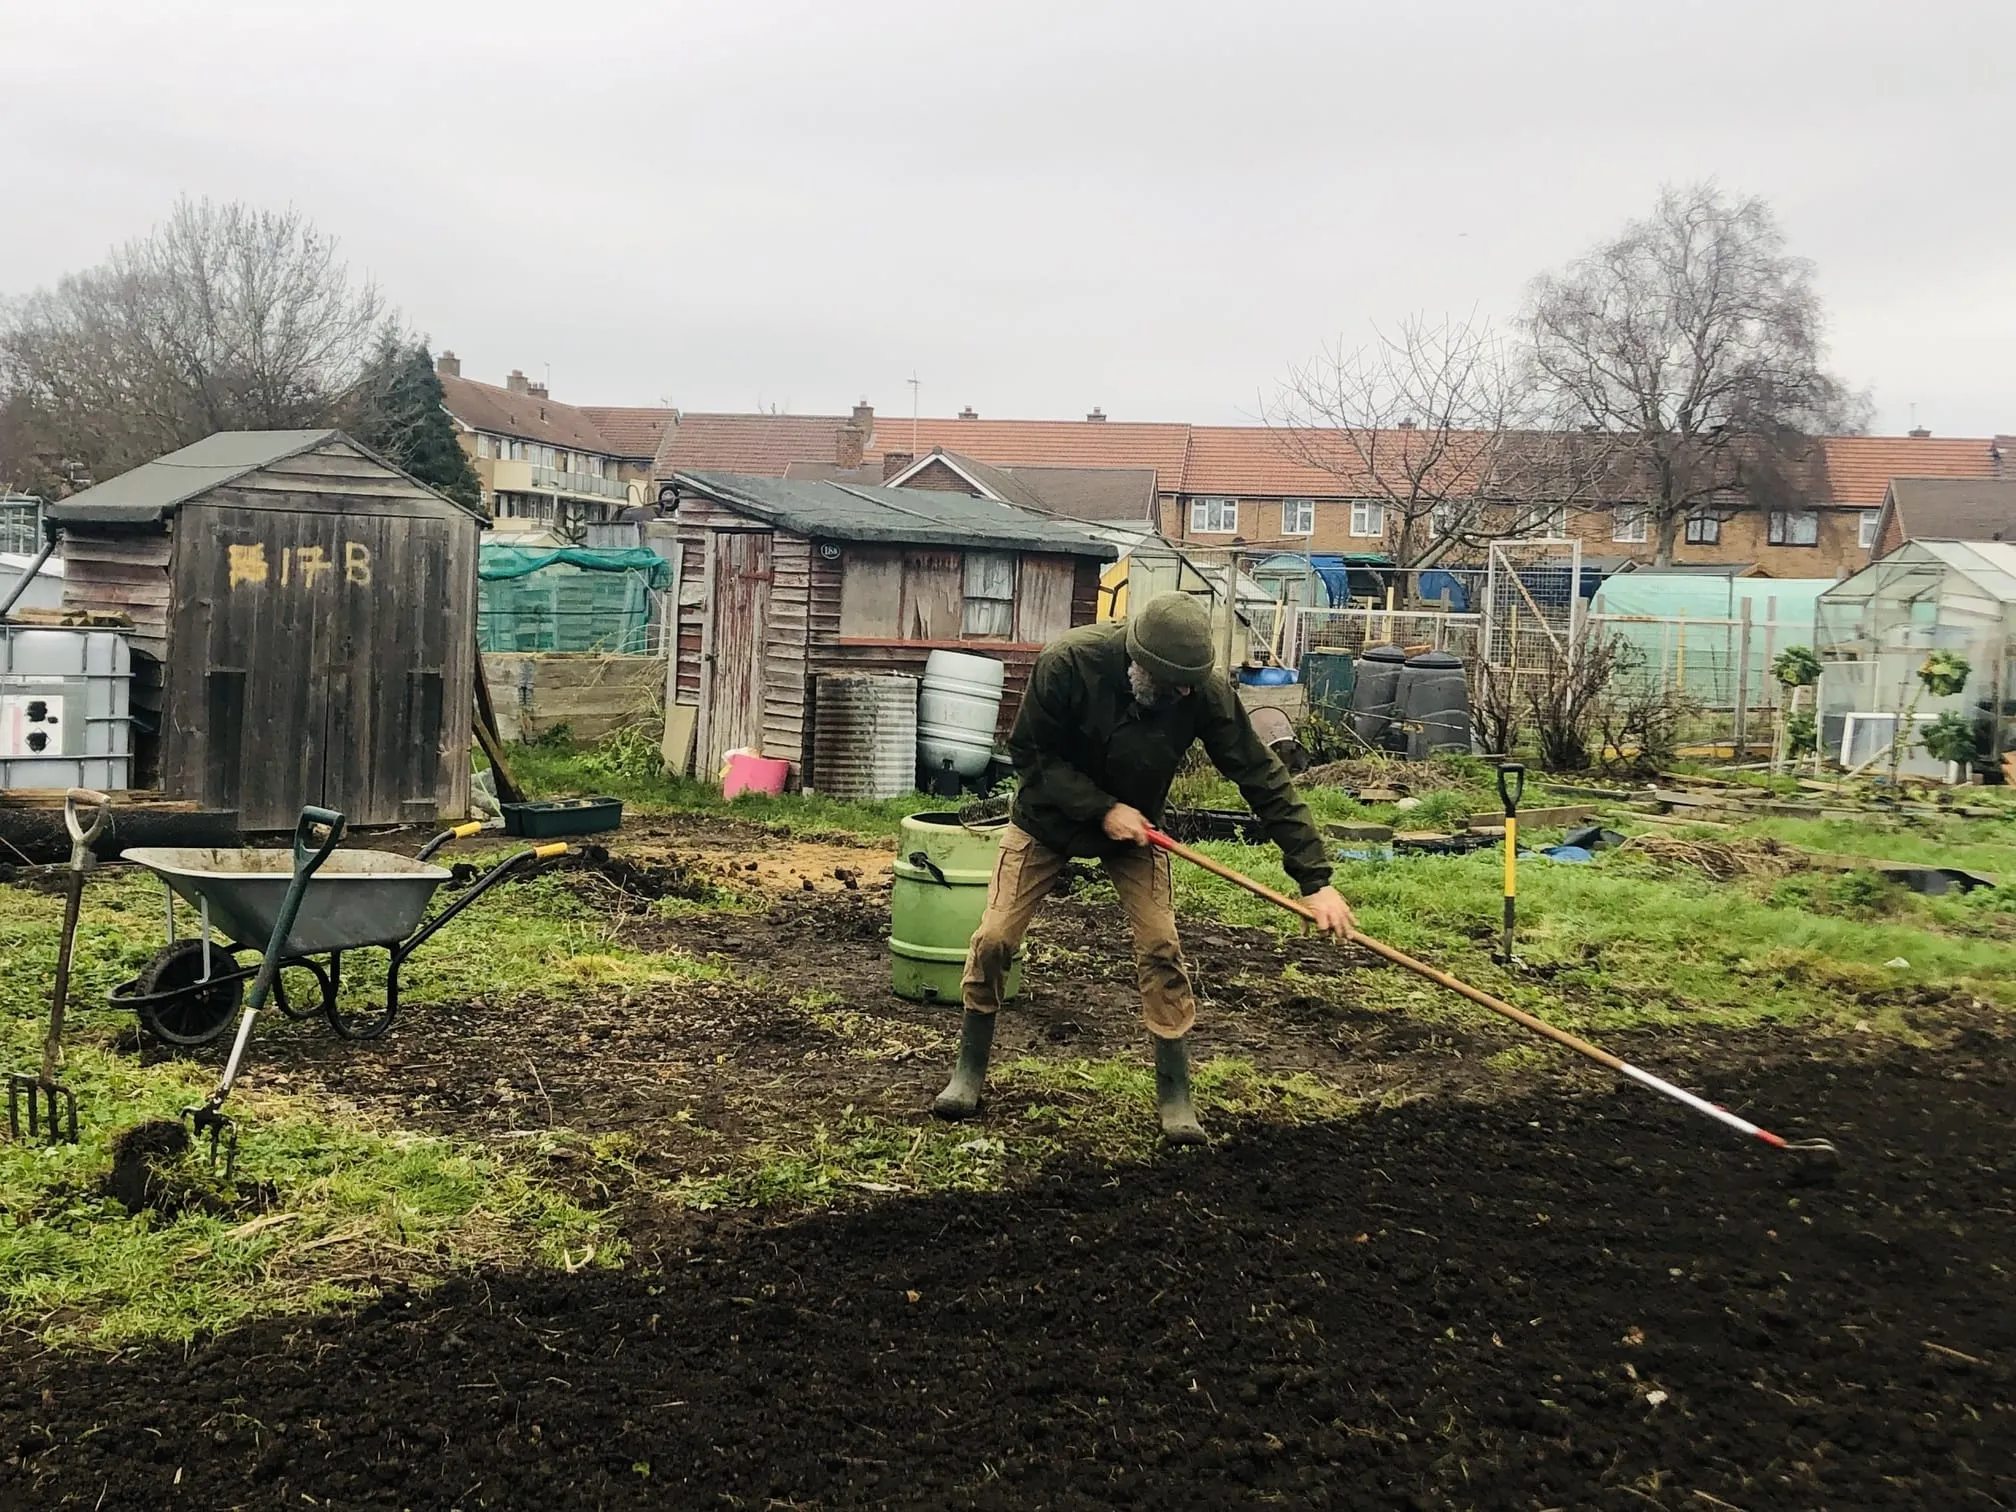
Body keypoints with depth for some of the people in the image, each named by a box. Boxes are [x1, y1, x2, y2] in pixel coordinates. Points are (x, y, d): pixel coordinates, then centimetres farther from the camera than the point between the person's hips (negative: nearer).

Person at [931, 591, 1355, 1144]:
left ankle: (1175, 1097, 6)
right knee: (993, 940, -5)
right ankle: (969, 1073, 17)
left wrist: (1315, 879, -26)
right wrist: (1101, 808, -28)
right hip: (1048, 818, -1)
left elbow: (1262, 778, -24)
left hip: (1135, 827, 1)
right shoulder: (1069, 661, -33)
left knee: (1161, 948, -9)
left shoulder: (1205, 689, -28)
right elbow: (1030, 753, -20)